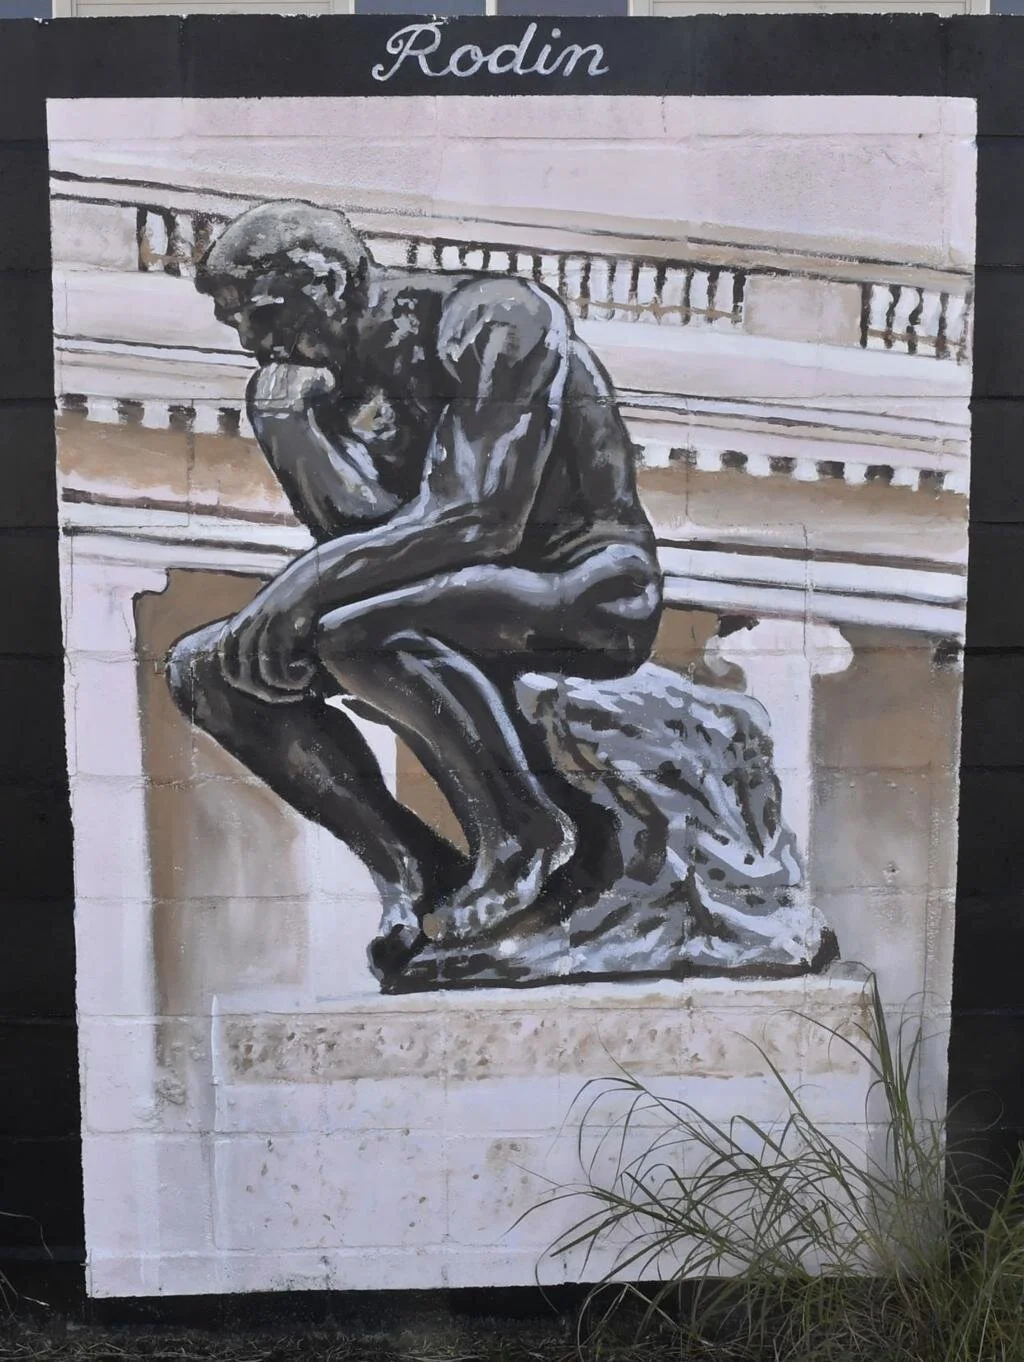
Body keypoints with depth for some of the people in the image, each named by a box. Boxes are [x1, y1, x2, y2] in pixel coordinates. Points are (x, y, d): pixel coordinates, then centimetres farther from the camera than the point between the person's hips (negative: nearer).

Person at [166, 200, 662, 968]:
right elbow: (359, 533, -5)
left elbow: (479, 519, -24)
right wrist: (287, 414, -15)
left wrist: (304, 586, -26)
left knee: (355, 626, -35)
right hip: (470, 595, 8)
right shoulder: (339, 378, 8)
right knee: (206, 669, -4)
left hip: (591, 590, -8)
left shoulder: (496, 322, -14)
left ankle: (527, 839, -16)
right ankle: (418, 876, -7)